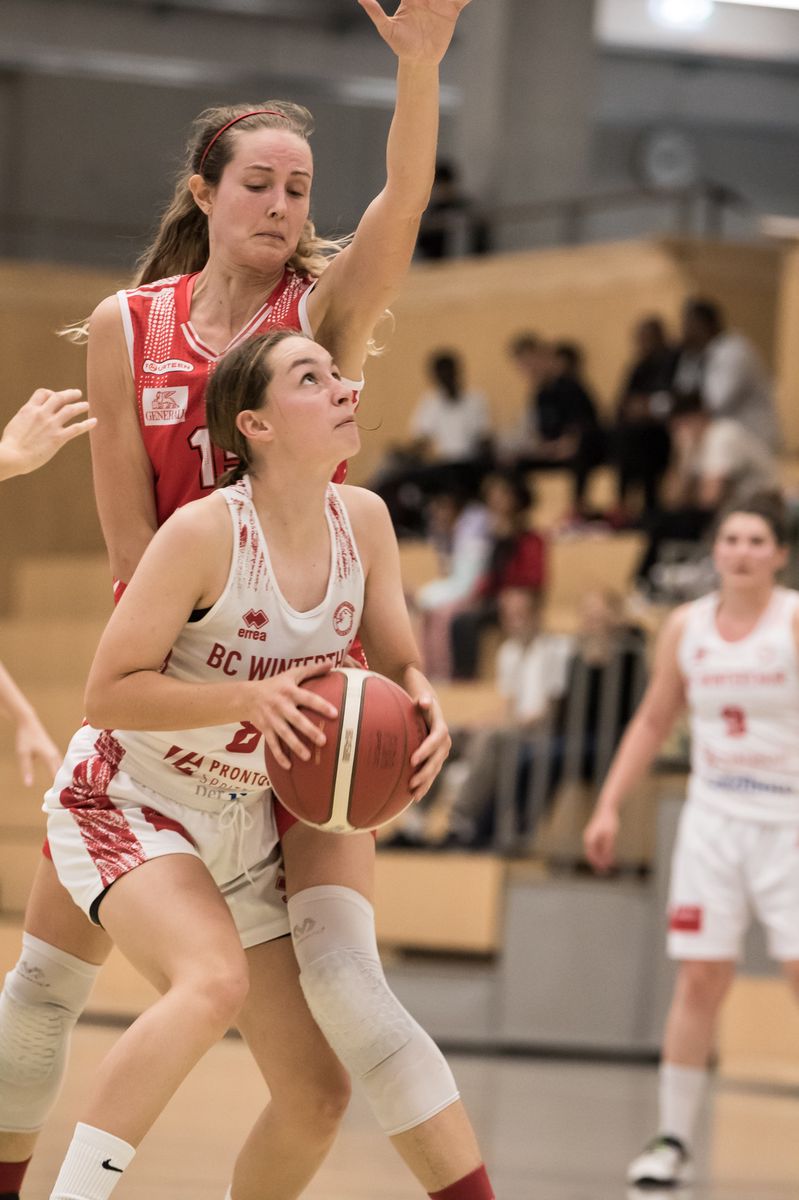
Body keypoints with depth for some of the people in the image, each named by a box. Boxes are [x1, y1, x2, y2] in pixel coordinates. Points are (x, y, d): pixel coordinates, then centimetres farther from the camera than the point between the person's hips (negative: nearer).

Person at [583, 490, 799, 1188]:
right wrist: (609, 805, 9)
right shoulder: (687, 627, 5)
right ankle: (674, 1140, 8)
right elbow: (653, 722, 15)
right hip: (713, 819, 3)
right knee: (699, 981, 1)